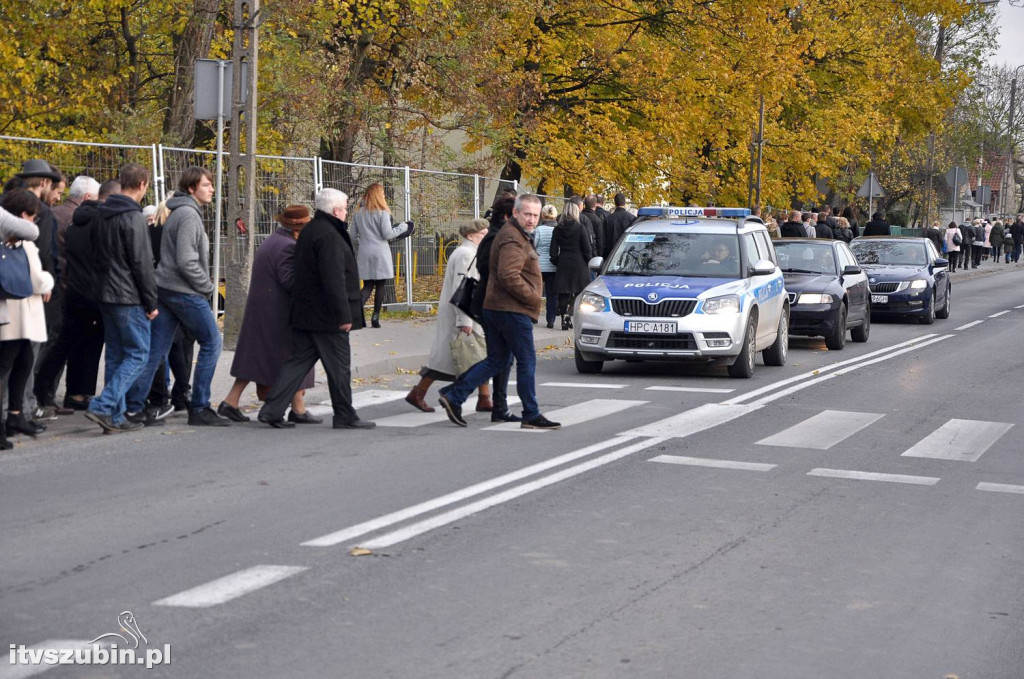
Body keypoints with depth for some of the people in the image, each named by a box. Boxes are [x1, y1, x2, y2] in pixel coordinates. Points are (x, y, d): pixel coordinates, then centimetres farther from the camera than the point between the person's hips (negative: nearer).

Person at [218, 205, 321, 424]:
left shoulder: (269, 241, 15)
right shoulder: (287, 246, -17)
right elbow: (290, 280, -22)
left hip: (258, 312, 10)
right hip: (280, 314, -9)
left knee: (255, 357, 11)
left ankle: (230, 402, 8)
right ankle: (298, 408, 8)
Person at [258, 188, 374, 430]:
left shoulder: (309, 231, 15)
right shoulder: (329, 236, -18)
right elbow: (334, 280, -23)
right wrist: (344, 315, -20)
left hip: (304, 314, 10)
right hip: (327, 317, -10)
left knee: (299, 360, 10)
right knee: (338, 365, 1)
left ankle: (272, 410, 5)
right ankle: (344, 415, 10)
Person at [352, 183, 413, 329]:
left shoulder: (358, 213, 8)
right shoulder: (382, 212, -7)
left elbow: (354, 236, 11)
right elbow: (387, 234, -11)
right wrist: (402, 227, 3)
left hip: (364, 255, 4)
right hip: (380, 254, -4)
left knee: (367, 286, 6)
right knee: (380, 286, 6)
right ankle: (375, 317, 4)